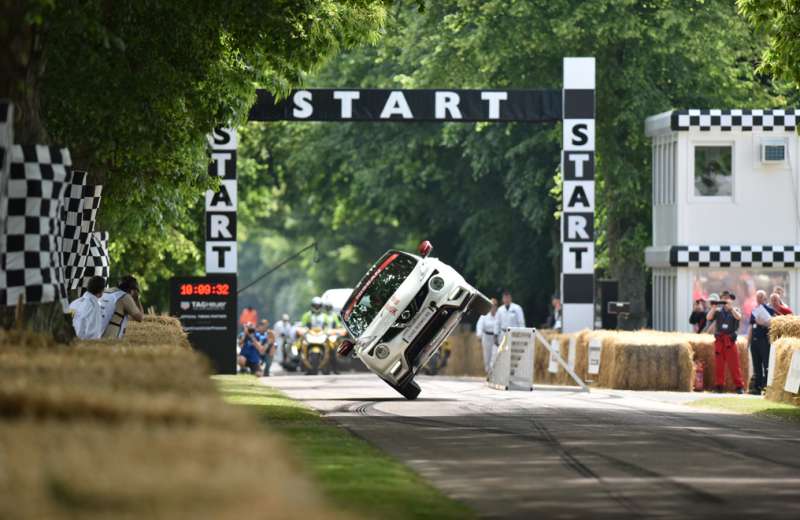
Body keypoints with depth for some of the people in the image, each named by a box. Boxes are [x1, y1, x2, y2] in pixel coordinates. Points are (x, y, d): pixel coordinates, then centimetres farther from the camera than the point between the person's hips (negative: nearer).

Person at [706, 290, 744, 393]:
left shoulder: (735, 310, 9)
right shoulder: (718, 311, 12)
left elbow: (738, 317, -13)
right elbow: (708, 318, -2)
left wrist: (730, 307, -20)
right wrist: (713, 307, -14)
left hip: (730, 340, -2)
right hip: (719, 340, 2)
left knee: (734, 364, -5)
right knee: (719, 364, 1)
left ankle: (739, 386, -4)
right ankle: (719, 385, 6)